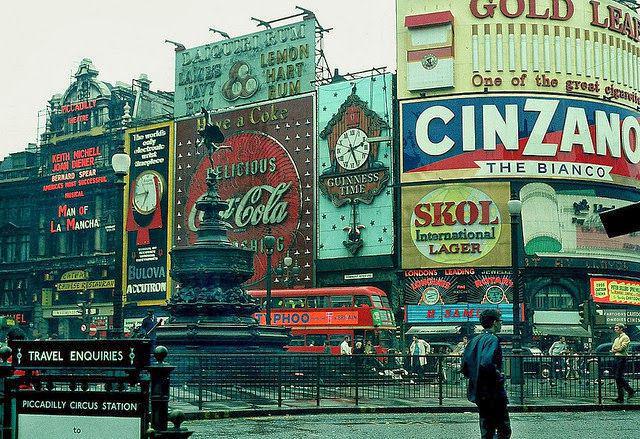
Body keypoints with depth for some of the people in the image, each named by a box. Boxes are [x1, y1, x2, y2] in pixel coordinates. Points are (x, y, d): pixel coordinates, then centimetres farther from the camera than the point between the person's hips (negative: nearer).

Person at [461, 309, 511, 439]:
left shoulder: (475, 340, 12)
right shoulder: (492, 339, -13)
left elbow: (465, 366, 13)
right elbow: (486, 364, -28)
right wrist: (498, 375, -14)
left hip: (479, 393, 9)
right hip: (493, 393, -9)